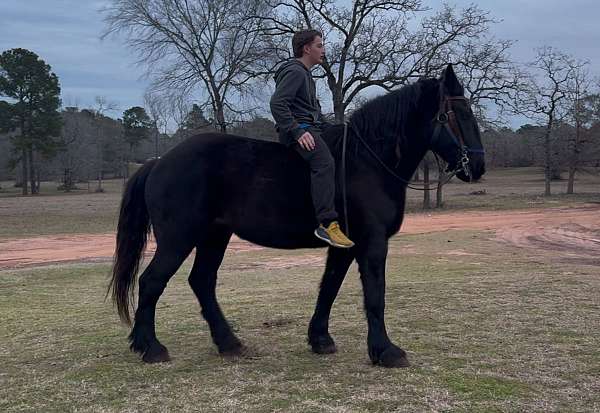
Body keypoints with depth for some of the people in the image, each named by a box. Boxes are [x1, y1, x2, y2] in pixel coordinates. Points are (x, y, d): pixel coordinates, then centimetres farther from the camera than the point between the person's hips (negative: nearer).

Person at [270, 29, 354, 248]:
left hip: (311, 128, 11)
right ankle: (327, 224, -39)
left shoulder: (306, 74, 26)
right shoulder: (294, 72, -7)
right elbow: (277, 103, -20)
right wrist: (297, 131, -27)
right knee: (325, 163, -31)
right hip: (298, 130, -11)